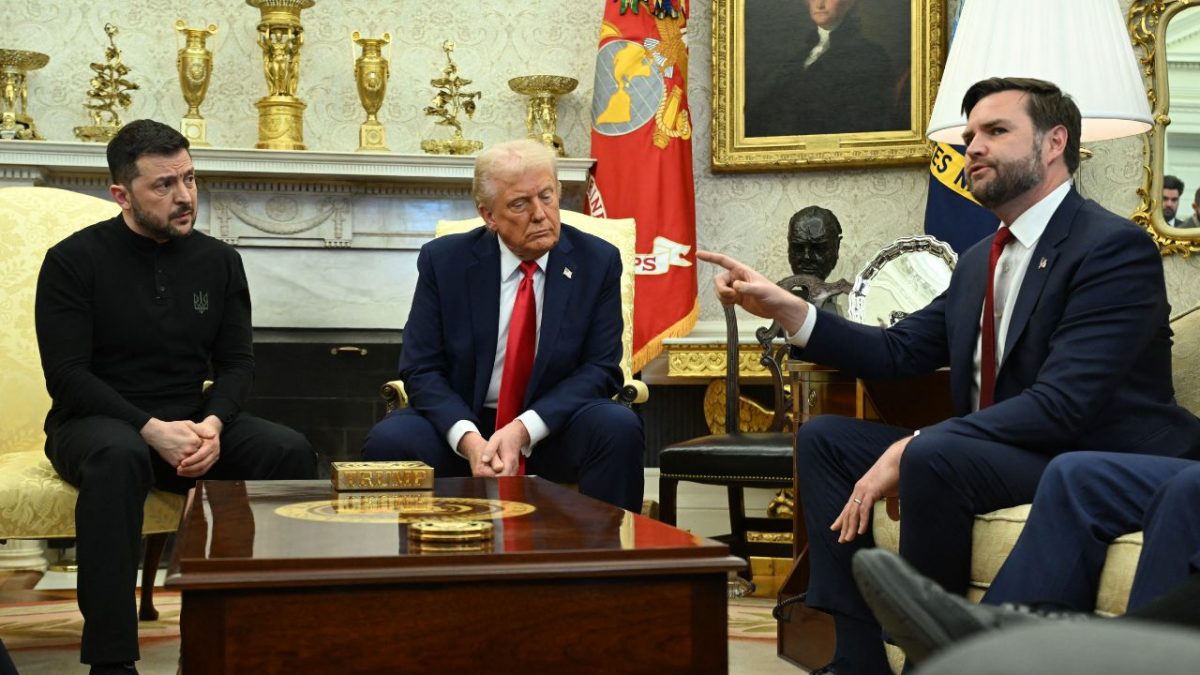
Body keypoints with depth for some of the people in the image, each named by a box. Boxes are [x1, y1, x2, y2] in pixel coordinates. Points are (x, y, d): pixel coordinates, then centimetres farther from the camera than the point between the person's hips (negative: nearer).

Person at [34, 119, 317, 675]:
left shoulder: (219, 261, 7)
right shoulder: (73, 262, -5)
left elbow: (236, 363, 7)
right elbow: (67, 375, -11)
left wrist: (214, 422, -16)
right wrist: (152, 430, -24)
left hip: (191, 424, 4)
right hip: (96, 421, -4)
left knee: (290, 451, -22)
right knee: (118, 456, -39)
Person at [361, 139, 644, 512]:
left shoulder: (598, 261, -4)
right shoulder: (443, 260, -4)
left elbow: (599, 368, -6)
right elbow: (421, 369, -5)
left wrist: (524, 430, -22)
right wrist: (469, 439, -24)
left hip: (554, 425, 0)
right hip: (462, 422, 0)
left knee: (619, 428, -30)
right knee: (387, 440, -27)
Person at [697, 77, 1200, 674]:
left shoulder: (1114, 246, -15)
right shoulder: (979, 262, 14)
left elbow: (1062, 404, -25)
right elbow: (898, 353, 13)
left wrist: (910, 449, -28)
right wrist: (785, 308, -1)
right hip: (998, 452, 9)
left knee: (933, 457, -34)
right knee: (823, 438, 3)